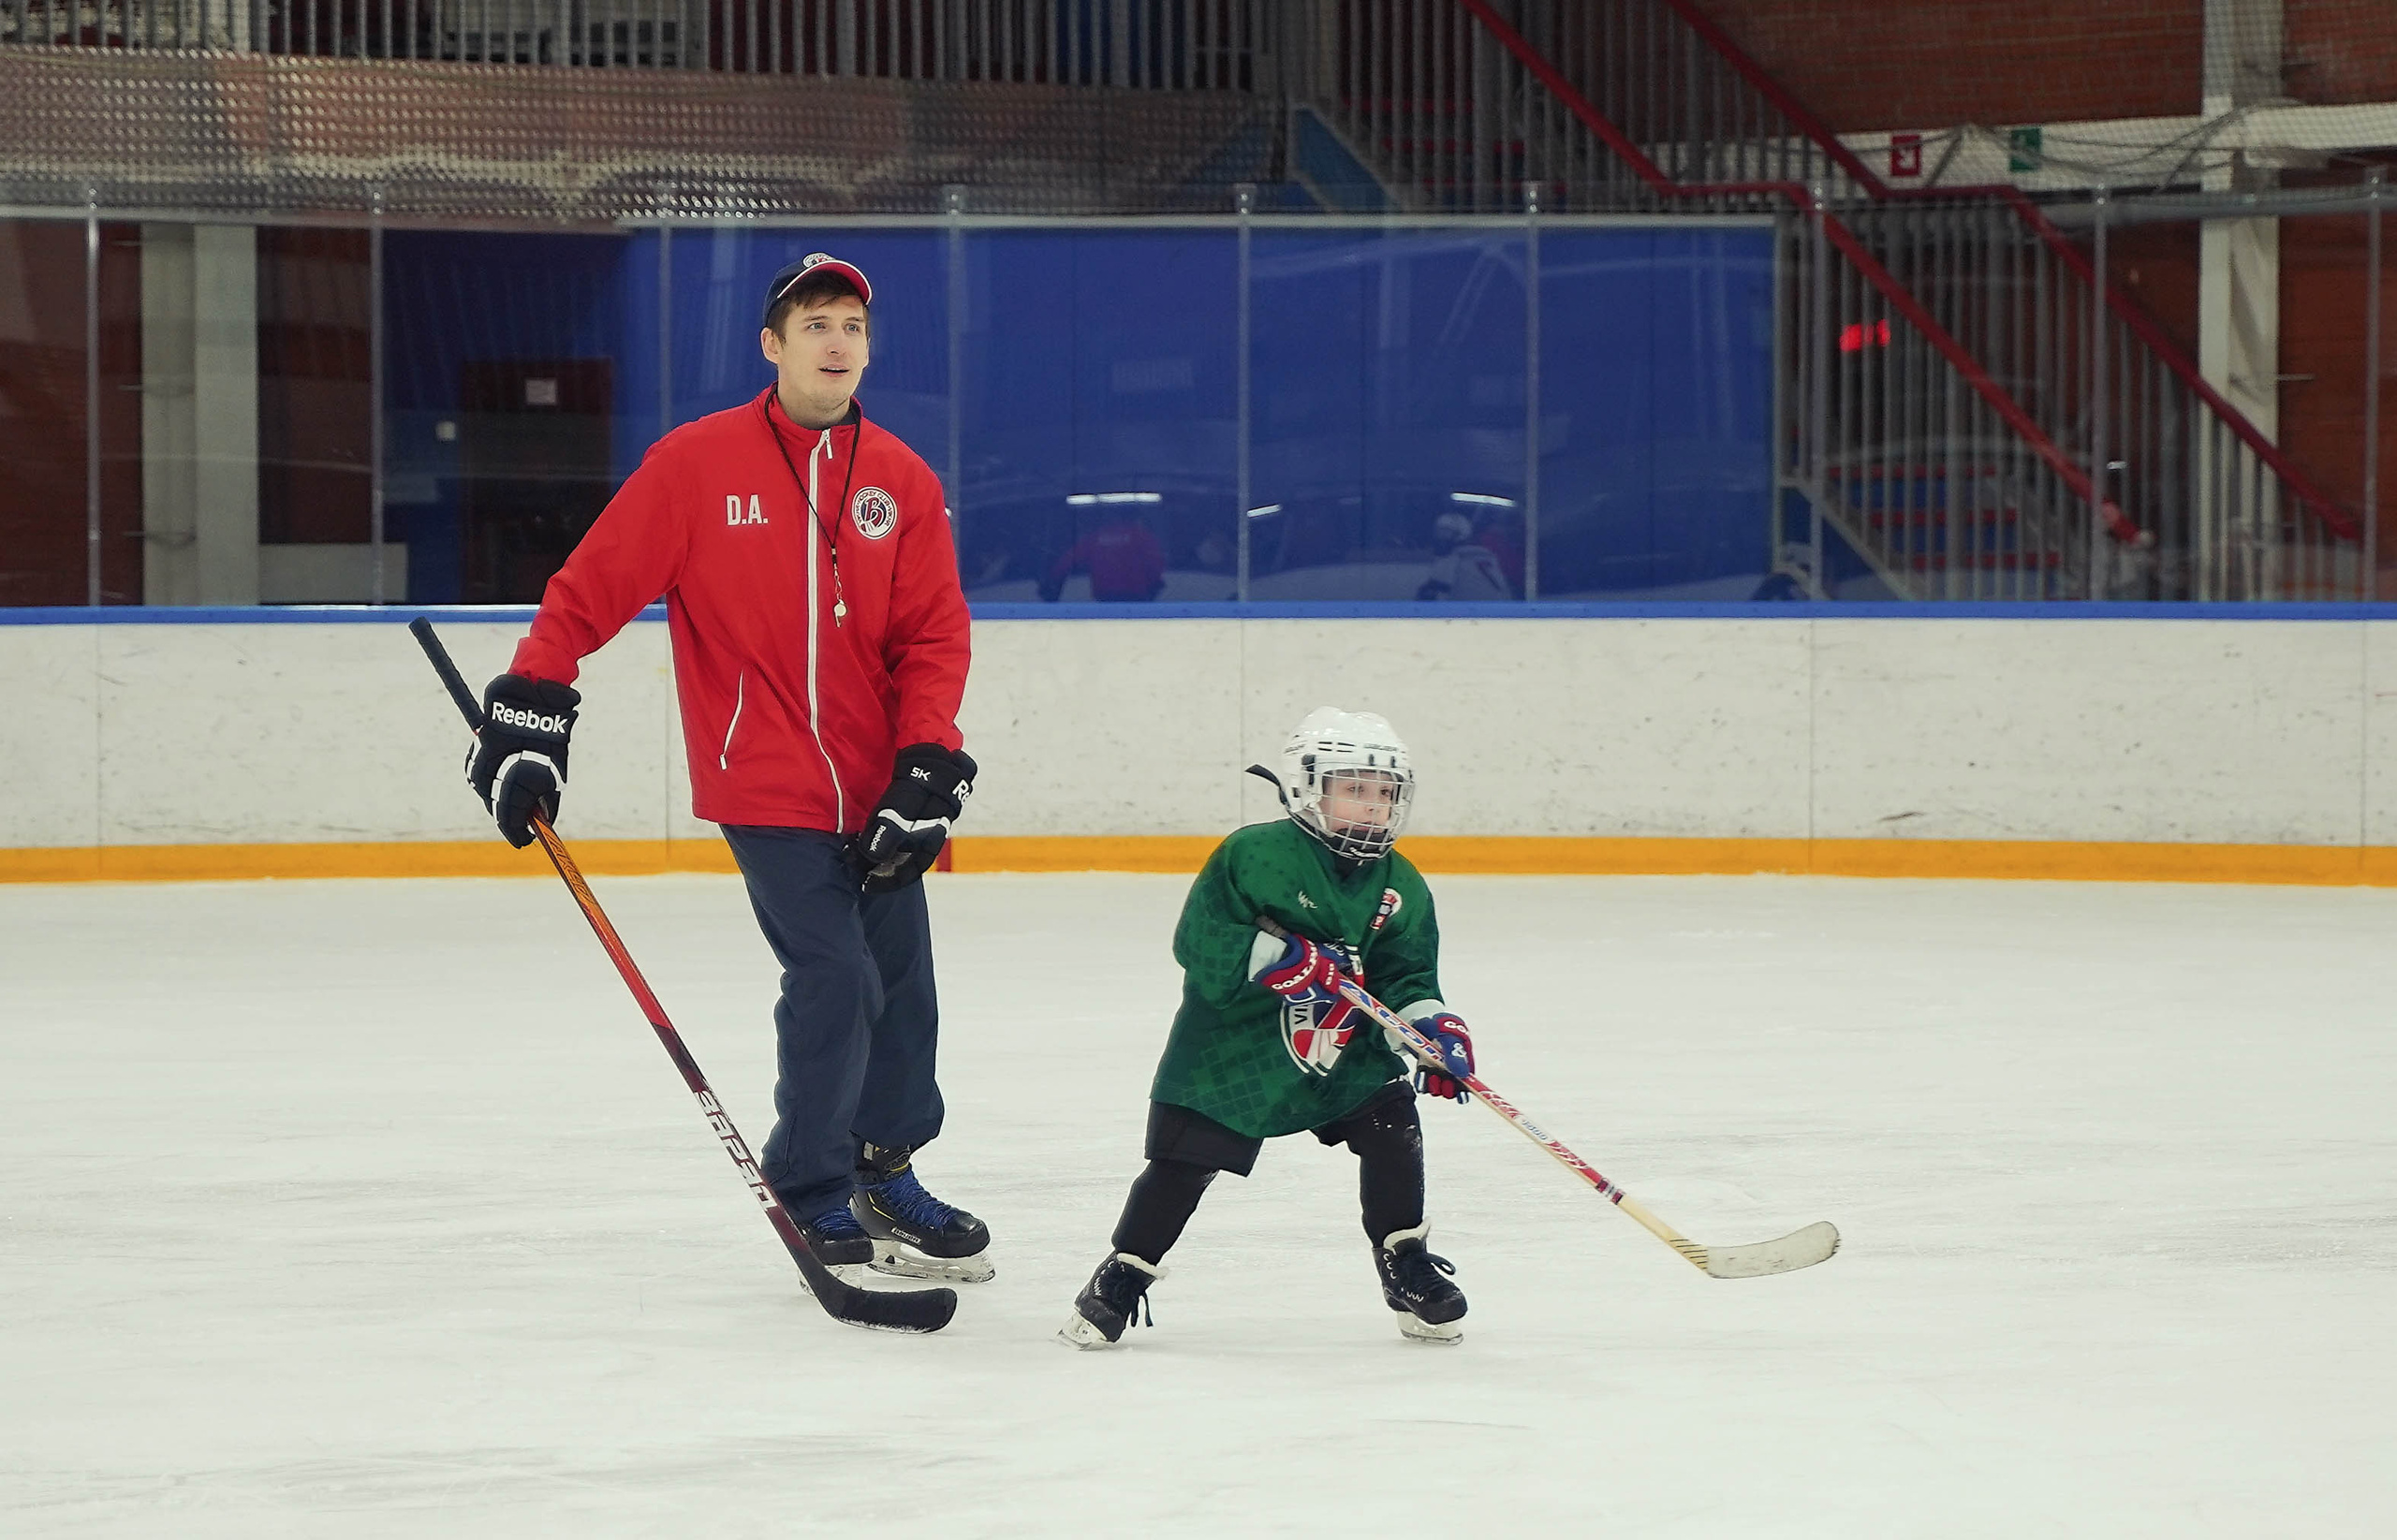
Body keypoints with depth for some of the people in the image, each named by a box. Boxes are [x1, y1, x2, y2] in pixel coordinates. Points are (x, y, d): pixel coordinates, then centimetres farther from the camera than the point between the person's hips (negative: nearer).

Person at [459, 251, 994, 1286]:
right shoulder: (696, 464, -7)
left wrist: (927, 770, -9)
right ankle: (812, 1195, 6)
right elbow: (591, 589, -5)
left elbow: (934, 635, 3)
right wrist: (528, 717, -10)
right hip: (763, 785, -5)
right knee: (834, 980, -13)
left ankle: (886, 1175, 33)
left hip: (874, 788, 5)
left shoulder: (902, 482, 3)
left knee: (901, 984, 11)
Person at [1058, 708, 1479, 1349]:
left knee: (1392, 1124, -9)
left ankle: (1406, 1267, 10)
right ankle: (1123, 1276, 12)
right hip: (1234, 1042, -4)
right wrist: (1279, 959, -29)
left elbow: (1406, 977, 1)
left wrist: (1434, 1027, -19)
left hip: (1345, 1048, 4)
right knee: (1184, 1158, -6)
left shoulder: (1399, 887, 3)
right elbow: (1199, 942, -17)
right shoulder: (1253, 854, -13)